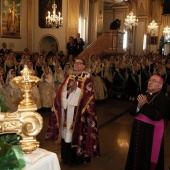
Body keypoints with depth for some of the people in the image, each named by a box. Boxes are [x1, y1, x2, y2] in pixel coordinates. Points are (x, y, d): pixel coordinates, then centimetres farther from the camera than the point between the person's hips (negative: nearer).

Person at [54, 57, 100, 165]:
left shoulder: (87, 78, -1)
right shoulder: (69, 78, 14)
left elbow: (87, 94, -13)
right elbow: (61, 92, 5)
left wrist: (76, 88, -19)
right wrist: (69, 90, -14)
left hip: (79, 110, -5)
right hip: (67, 109, 5)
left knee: (77, 131, 0)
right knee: (67, 132, 10)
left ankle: (78, 157, 13)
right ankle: (67, 156, 24)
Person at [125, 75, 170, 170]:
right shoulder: (143, 96, 6)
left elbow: (157, 116, -25)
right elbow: (131, 111, 2)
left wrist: (144, 105, -27)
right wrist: (138, 107, -18)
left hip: (151, 133, -6)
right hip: (139, 130, 6)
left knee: (148, 157, 8)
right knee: (137, 154, 19)